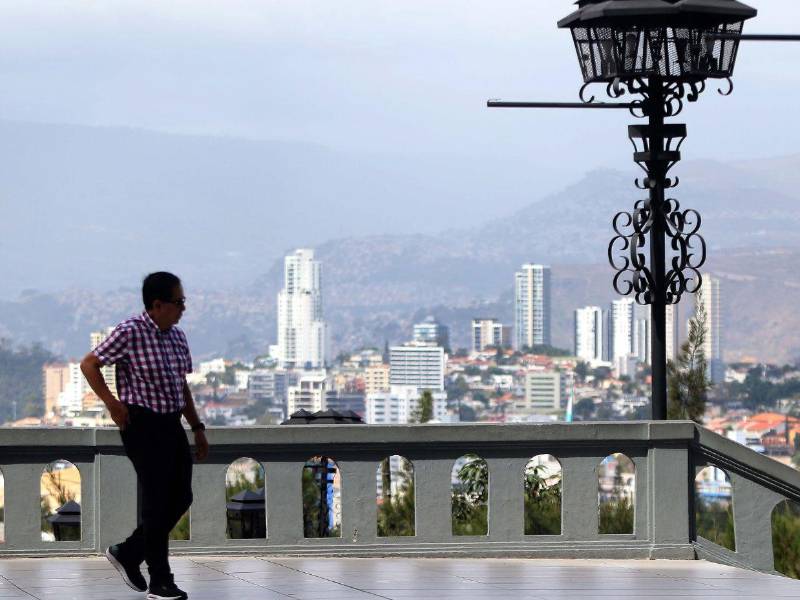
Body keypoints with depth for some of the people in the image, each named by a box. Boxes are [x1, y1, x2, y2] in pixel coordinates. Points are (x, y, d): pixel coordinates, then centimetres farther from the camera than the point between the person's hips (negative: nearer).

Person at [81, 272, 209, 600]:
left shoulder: (177, 337, 10)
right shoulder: (130, 332, -13)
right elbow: (89, 364, -10)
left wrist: (198, 428, 18)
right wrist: (112, 403, -15)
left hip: (171, 424, 8)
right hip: (142, 425, -8)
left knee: (180, 498, 9)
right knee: (158, 502, -6)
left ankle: (128, 553, 25)